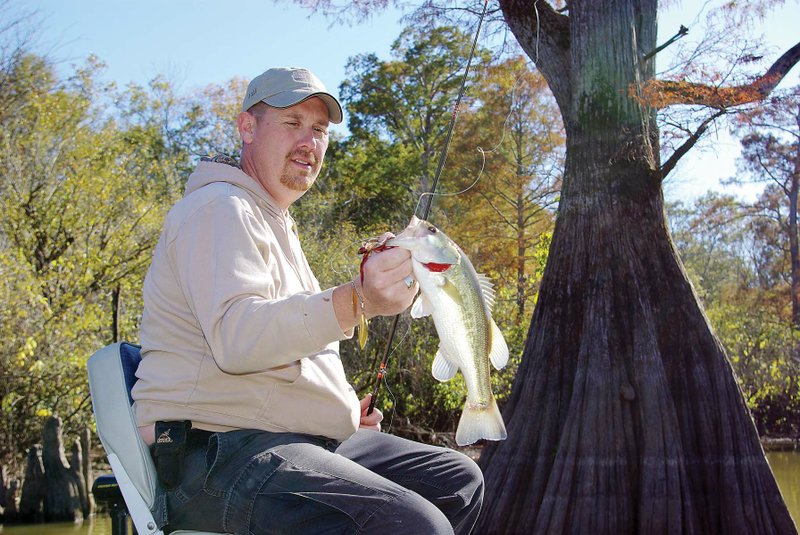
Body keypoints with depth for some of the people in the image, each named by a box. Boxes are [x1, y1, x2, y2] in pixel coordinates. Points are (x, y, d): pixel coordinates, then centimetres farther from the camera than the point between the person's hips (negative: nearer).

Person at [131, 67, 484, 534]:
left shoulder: (276, 224, 26)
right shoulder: (218, 208, -8)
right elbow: (234, 336, -26)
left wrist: (345, 411, 18)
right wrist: (357, 302, -39)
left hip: (303, 441, 10)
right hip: (219, 452, -10)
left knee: (458, 481, 10)